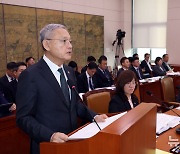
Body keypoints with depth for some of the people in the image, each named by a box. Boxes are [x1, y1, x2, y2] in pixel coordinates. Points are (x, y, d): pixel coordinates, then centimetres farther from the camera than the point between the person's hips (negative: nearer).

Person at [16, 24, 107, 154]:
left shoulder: (70, 71, 6)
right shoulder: (30, 75, -16)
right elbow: (24, 117, -16)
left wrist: (94, 116, 0)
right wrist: (50, 135, -29)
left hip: (72, 141, 7)